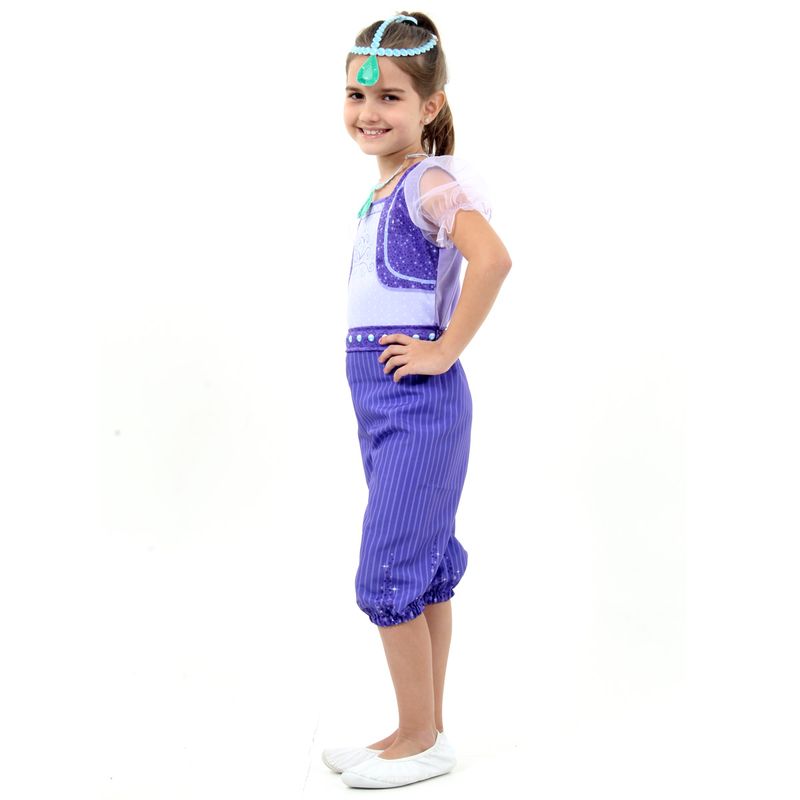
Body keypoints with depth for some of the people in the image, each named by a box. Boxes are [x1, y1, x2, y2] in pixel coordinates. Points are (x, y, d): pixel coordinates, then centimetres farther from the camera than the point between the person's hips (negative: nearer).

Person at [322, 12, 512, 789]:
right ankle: (425, 731, 26)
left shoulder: (430, 182, -13)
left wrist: (445, 350, -23)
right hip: (382, 401, 9)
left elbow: (492, 258, -30)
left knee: (387, 572, -4)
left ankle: (420, 739, 11)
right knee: (423, 565, 14)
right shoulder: (383, 192, 14)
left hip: (417, 399, -9)